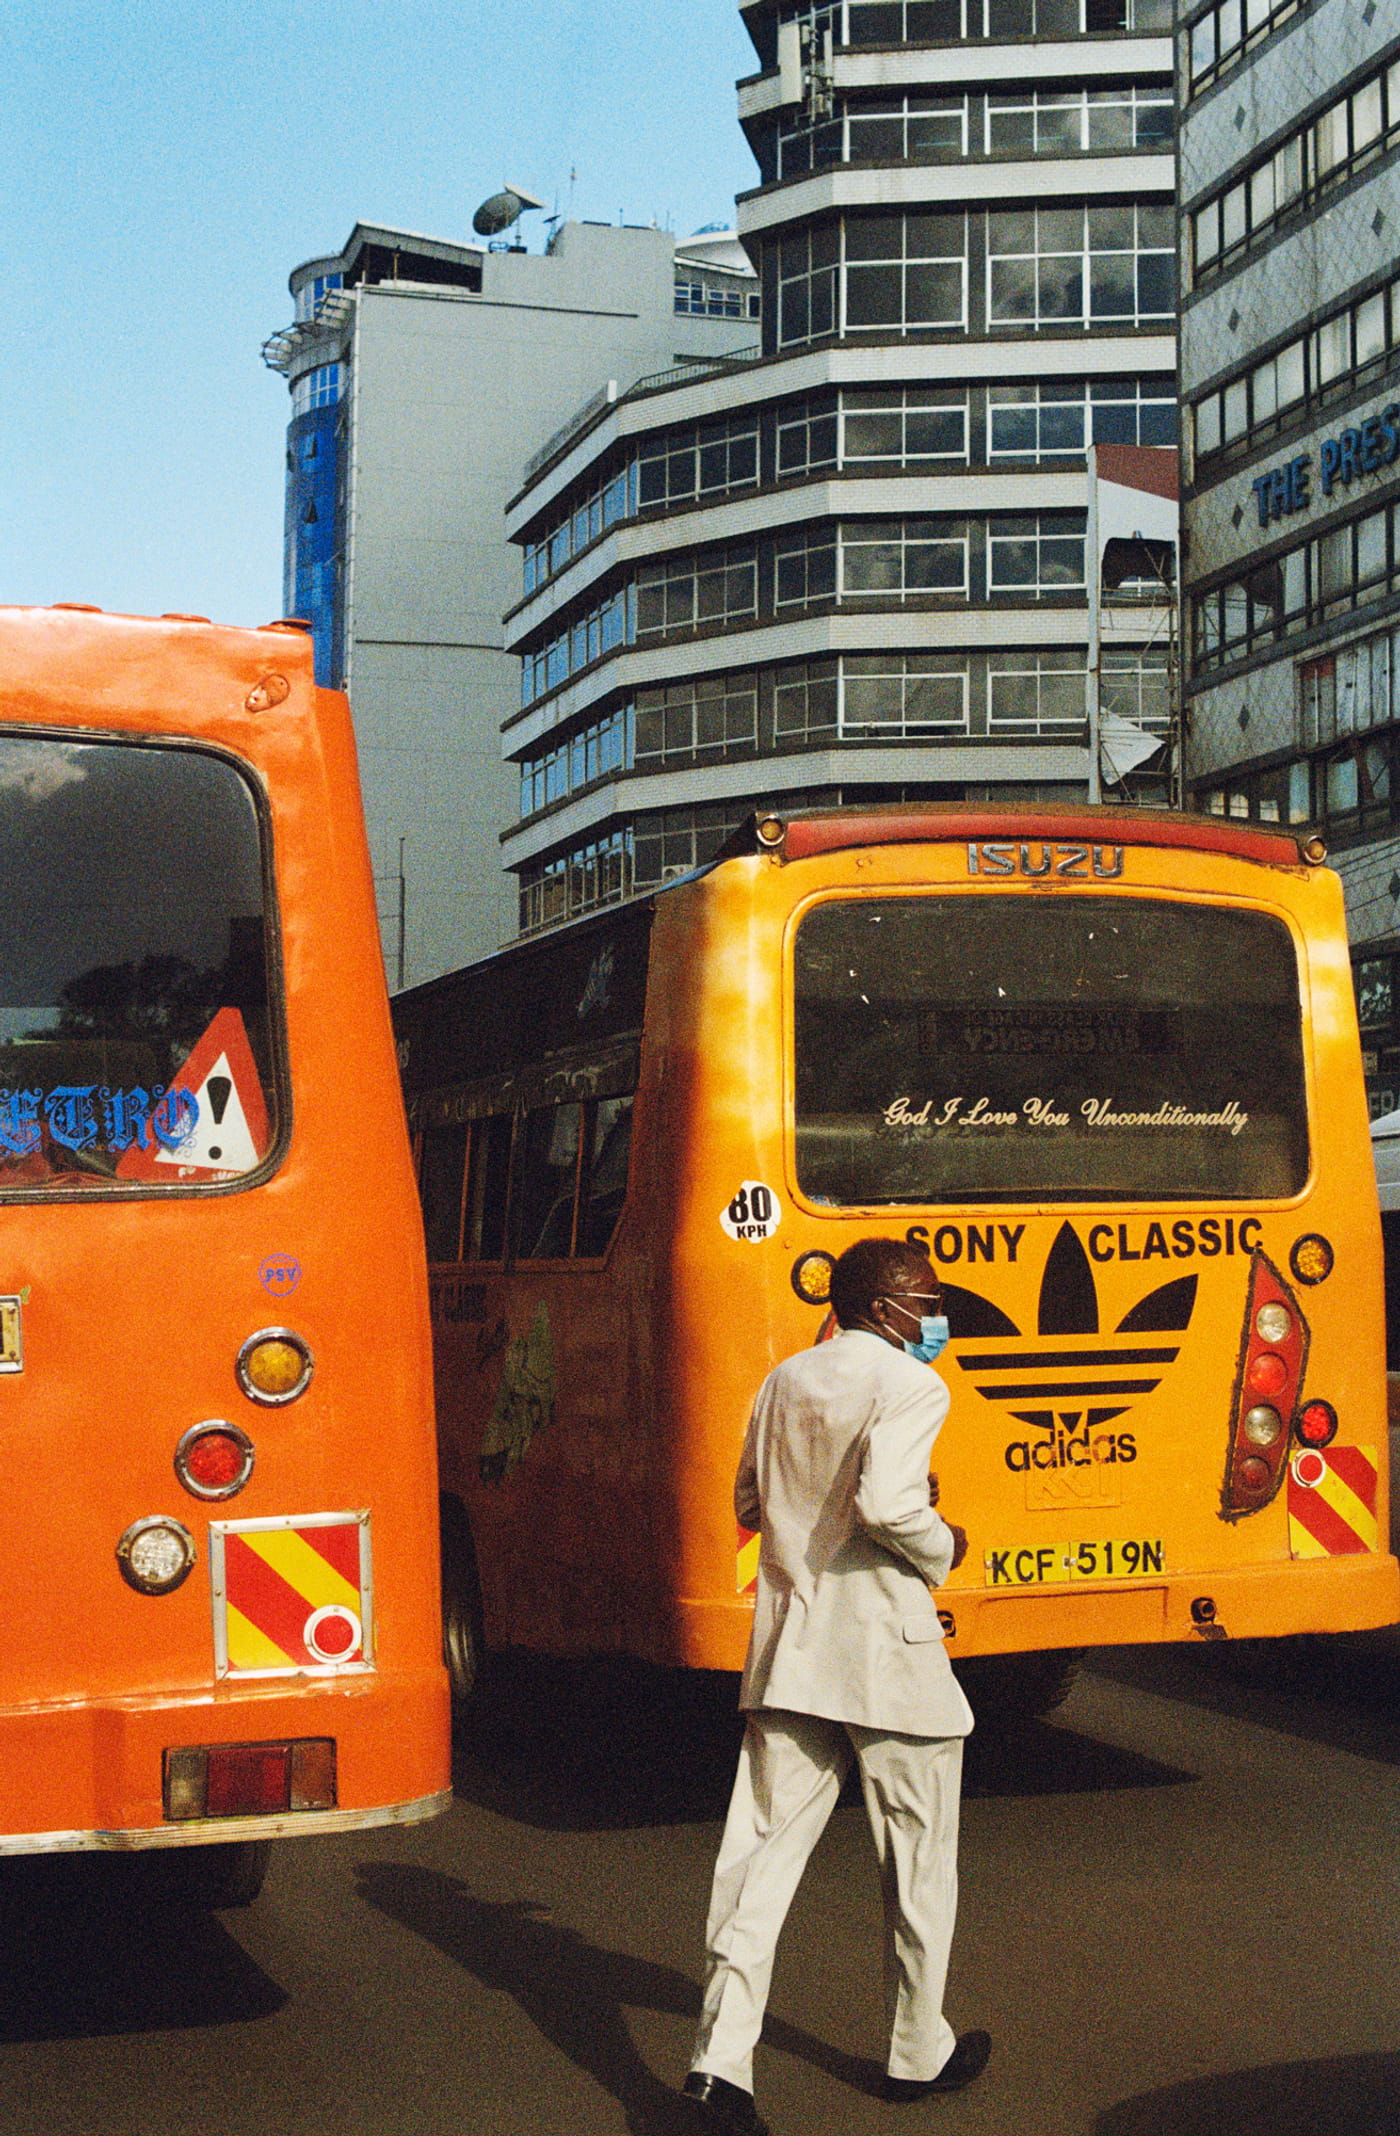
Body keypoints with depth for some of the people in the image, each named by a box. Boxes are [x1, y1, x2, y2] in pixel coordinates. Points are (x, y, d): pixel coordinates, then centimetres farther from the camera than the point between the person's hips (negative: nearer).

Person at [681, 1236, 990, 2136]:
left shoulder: (786, 1381, 12)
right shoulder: (909, 1387, -11)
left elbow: (751, 1504, 20)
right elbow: (887, 1504, -24)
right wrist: (941, 1550, -6)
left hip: (789, 1647, 6)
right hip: (887, 1653, -6)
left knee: (764, 1848, 4)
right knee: (919, 1858, 11)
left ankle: (722, 2058, -4)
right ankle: (920, 2054, 24)